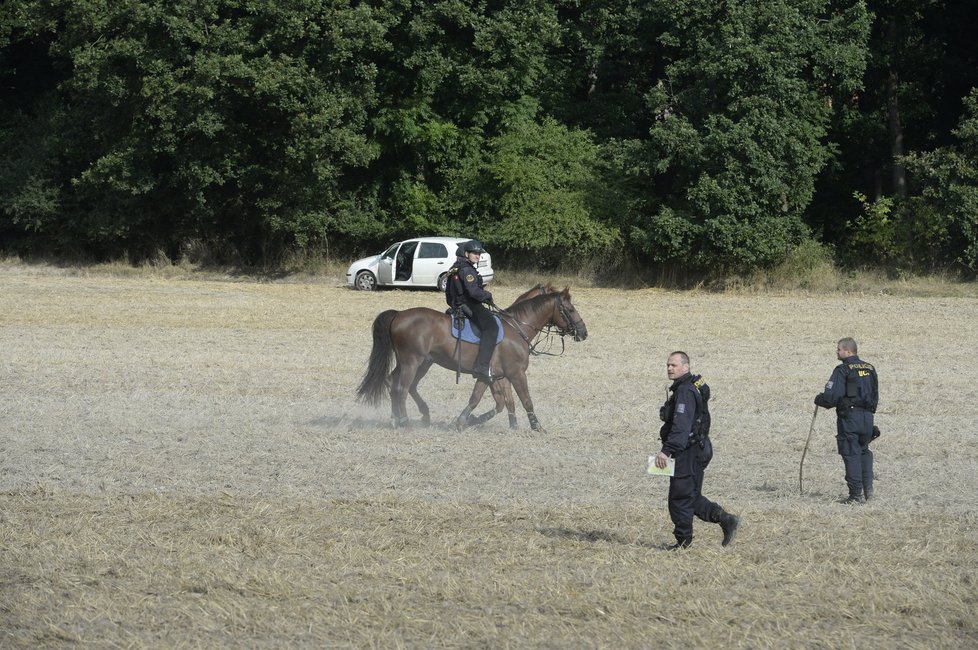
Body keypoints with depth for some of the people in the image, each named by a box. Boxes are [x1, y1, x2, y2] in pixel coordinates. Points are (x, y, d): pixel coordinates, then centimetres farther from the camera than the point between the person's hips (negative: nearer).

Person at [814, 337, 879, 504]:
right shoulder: (870, 369, 11)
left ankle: (857, 494, -2)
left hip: (849, 416, -7)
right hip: (868, 415, 7)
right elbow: (875, 396, 16)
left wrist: (818, 399, 3)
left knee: (851, 454, -1)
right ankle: (868, 488, 15)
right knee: (864, 451, 21)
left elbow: (831, 396, -17)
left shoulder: (843, 370, -11)